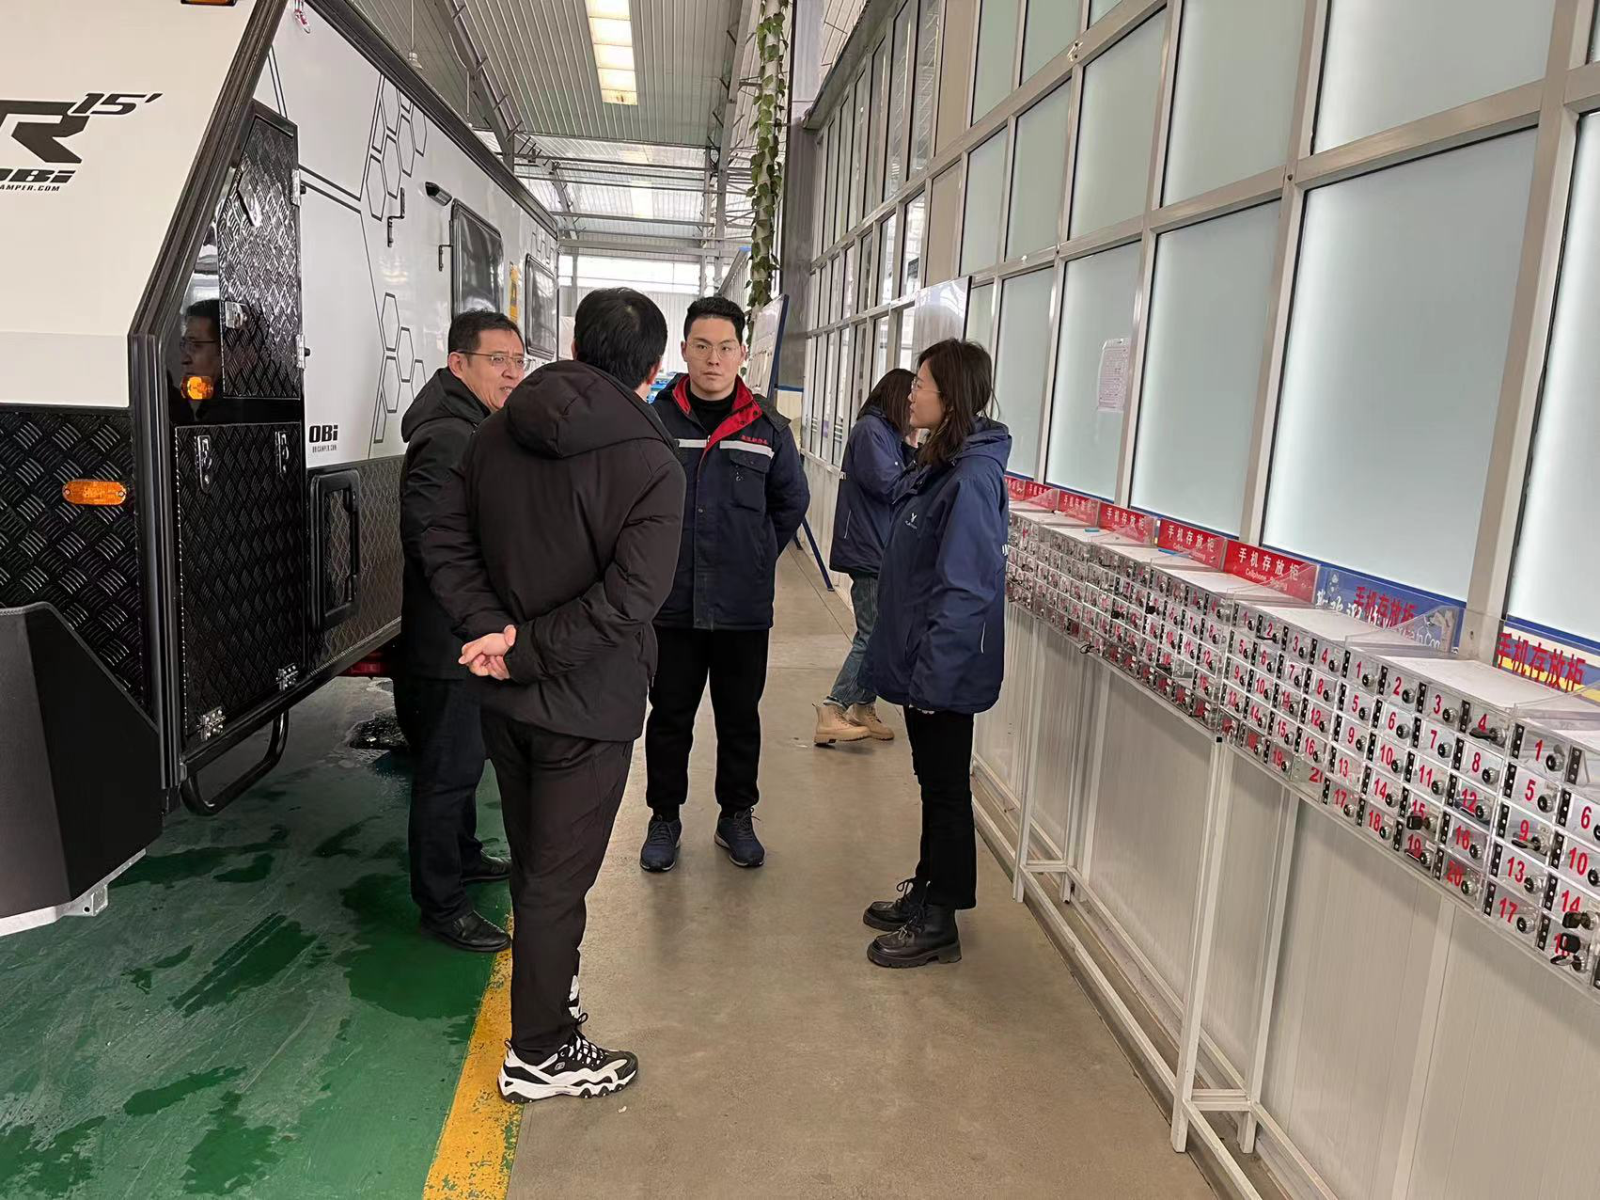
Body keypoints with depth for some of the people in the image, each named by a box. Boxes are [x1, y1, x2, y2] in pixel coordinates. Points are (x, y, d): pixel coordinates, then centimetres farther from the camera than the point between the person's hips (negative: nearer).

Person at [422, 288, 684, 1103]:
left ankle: (548, 986, 45)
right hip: (586, 702, -6)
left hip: (506, 697, 6)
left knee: (532, 862, 23)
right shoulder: (652, 466, -16)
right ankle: (540, 1054, 22)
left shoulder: (496, 434, 1)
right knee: (559, 877, 7)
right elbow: (628, 598, -26)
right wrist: (524, 647, -19)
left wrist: (494, 631, -8)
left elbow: (444, 545, 0)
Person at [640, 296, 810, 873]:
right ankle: (664, 817, 28)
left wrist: (759, 558, 10)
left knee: (740, 717, 13)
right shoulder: (653, 421, -5)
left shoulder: (768, 429, 2)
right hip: (670, 604, -1)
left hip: (744, 608, 2)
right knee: (670, 717, 11)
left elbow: (792, 501, 16)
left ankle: (737, 815, 30)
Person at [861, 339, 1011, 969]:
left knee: (945, 786, 4)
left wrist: (932, 674, -24)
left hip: (944, 672, -9)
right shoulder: (940, 466, 9)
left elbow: (965, 588, -26)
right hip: (922, 662, 9)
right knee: (933, 779, 20)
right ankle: (927, 889, 36)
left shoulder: (971, 477, -22)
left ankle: (938, 923, 19)